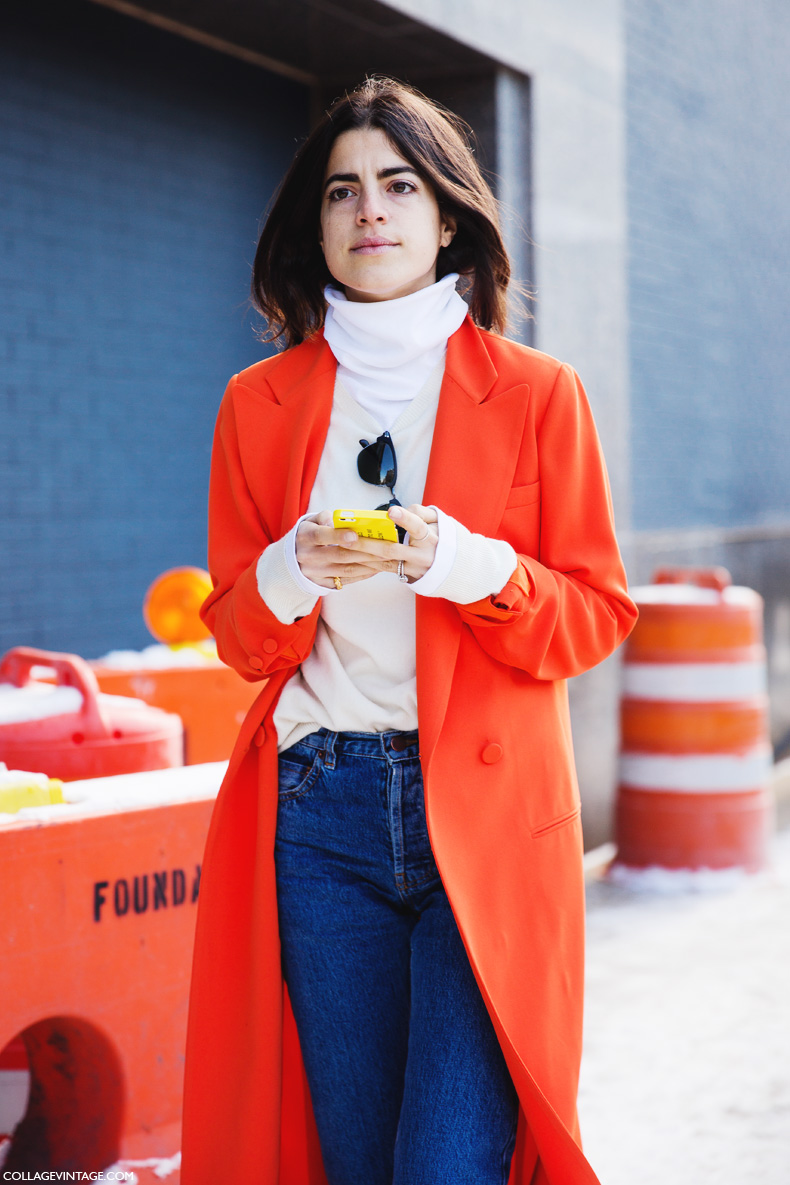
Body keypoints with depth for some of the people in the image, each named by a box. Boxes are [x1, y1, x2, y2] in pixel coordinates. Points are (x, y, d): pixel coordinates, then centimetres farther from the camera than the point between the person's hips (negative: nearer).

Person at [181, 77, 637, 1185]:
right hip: (319, 812, 2)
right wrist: (297, 573, -11)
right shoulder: (260, 405, 9)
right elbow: (237, 637, 11)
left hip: (486, 812, -2)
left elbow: (594, 619, 2)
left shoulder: (537, 392, 3)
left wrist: (456, 562, -15)